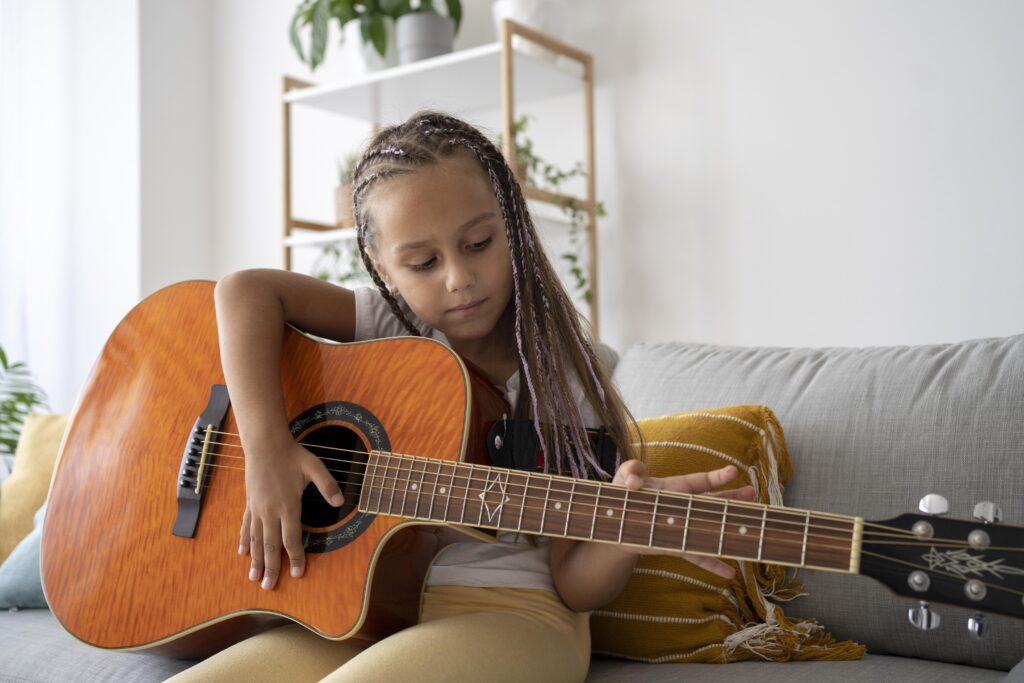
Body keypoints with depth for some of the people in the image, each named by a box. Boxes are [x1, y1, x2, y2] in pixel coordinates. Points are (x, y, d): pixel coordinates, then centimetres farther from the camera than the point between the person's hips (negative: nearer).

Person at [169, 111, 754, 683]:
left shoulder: (563, 381, -5)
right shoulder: (393, 327, 3)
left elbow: (573, 585, -5)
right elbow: (245, 290, -7)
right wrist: (267, 447, -18)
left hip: (512, 610, -3)